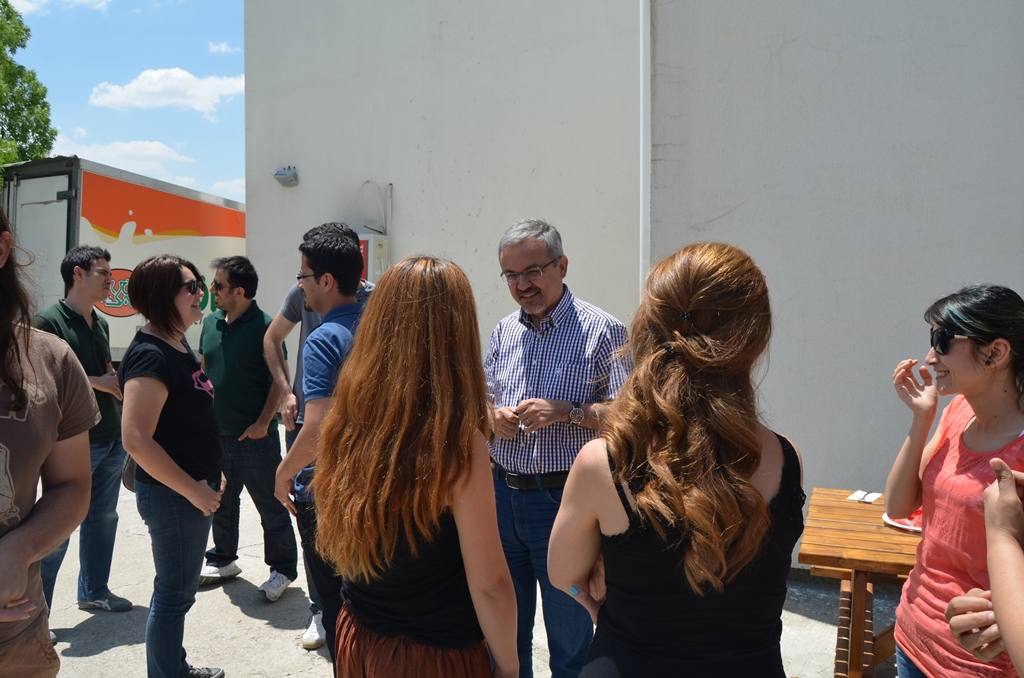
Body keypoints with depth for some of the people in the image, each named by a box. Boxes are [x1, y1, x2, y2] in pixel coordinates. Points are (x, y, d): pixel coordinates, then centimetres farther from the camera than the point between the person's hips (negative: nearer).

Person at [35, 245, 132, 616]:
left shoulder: (101, 324, 13)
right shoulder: (48, 321, -10)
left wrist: (116, 380, 3)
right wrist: (96, 382, -17)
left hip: (111, 440, 8)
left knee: (103, 517, 16)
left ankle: (94, 590, 31)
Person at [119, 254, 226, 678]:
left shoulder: (179, 346, 8)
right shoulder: (151, 356, -21)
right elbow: (136, 440, -28)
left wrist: (210, 473, 16)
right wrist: (193, 490, -22)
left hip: (195, 489, 9)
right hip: (171, 495, -9)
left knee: (179, 589, 22)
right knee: (174, 594, 5)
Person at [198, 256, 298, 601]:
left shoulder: (264, 326, -14)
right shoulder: (211, 323, 6)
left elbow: (280, 378, -12)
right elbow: (204, 371, 16)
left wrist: (263, 422, -15)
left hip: (255, 436, -7)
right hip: (216, 433, 7)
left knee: (271, 507, 4)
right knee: (221, 501, 20)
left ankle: (283, 569, 17)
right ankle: (223, 559, 37)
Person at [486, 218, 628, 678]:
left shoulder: (602, 331, -7)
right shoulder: (503, 332, 11)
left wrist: (564, 412, -22)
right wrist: (493, 417, -4)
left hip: (563, 500, -5)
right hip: (503, 493, 5)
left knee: (570, 636, 8)